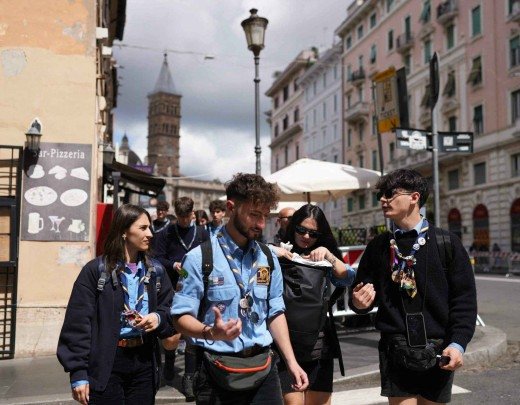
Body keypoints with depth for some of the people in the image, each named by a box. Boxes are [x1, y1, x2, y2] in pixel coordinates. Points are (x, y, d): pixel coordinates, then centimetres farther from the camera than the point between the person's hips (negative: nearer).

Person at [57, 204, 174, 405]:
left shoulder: (155, 271, 7)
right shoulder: (96, 270, -7)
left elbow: (170, 311, 14)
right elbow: (78, 323, -9)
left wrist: (159, 318, -10)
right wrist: (78, 373, -13)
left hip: (144, 362, 4)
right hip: (106, 364, -4)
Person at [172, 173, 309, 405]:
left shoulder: (268, 258, 8)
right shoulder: (200, 258, -9)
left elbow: (275, 313, 13)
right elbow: (181, 317, -12)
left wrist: (291, 362, 6)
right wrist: (211, 332, -31)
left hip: (264, 370, 4)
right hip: (218, 374, -4)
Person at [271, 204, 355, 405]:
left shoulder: (322, 260, 10)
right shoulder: (278, 255, 0)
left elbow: (349, 278, -1)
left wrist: (328, 254, -9)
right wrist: (270, 252, -19)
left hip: (319, 346, 4)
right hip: (286, 345, -3)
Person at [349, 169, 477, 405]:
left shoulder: (446, 242, 0)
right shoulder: (378, 247, 6)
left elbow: (464, 298, -1)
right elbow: (360, 296, 10)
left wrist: (458, 343, -10)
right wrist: (359, 303, -12)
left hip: (438, 352, -1)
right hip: (396, 350, 1)